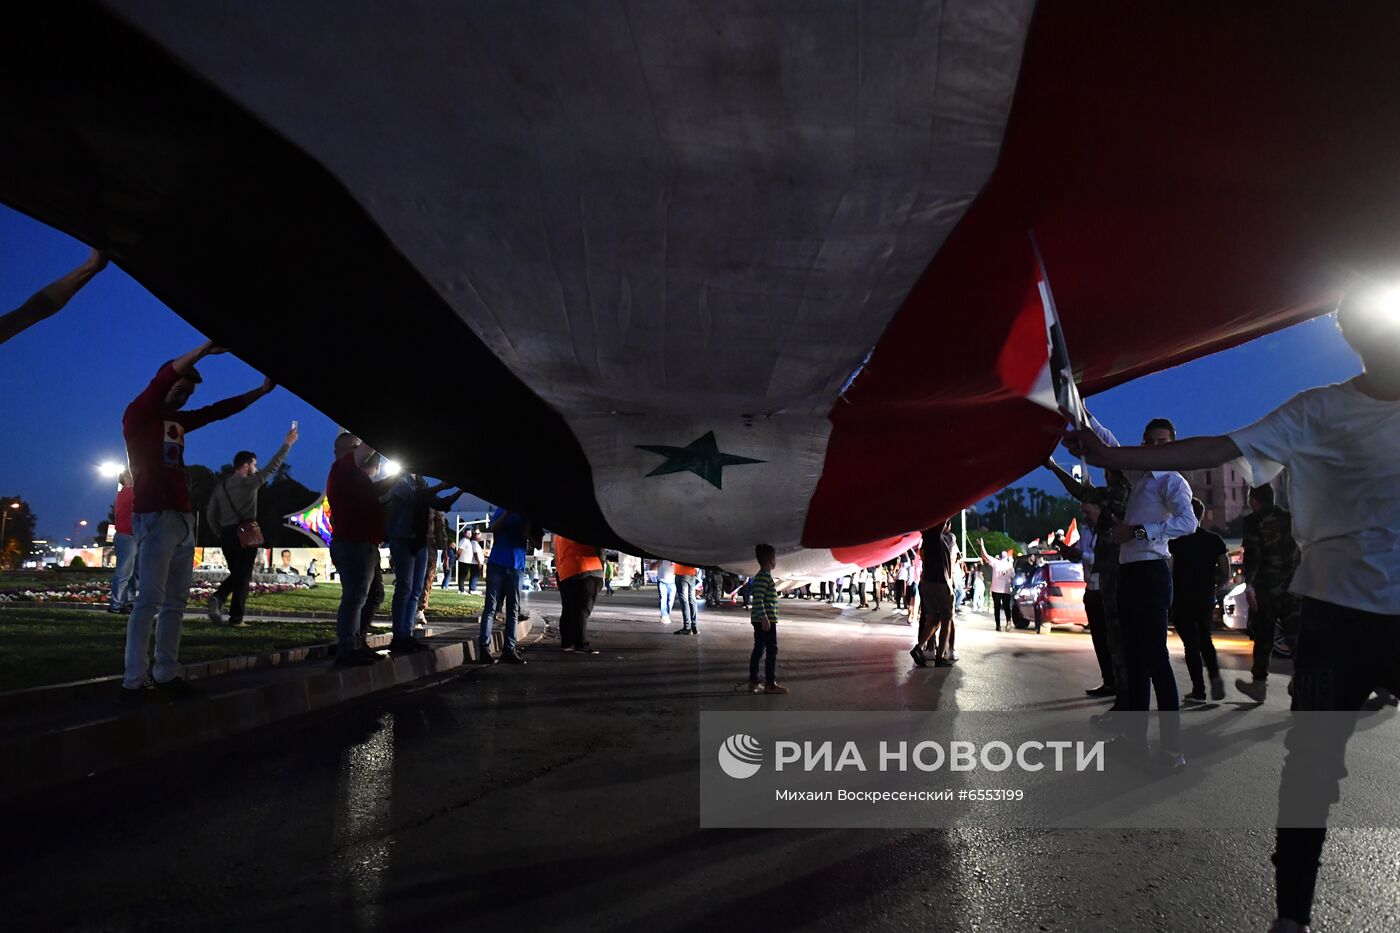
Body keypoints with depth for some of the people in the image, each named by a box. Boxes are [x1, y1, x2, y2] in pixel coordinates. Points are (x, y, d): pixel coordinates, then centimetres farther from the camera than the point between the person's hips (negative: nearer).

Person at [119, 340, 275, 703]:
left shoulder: (177, 422, 20)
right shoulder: (137, 416, 1)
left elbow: (220, 410, 24)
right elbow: (162, 380, -13)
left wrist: (261, 391, 20)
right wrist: (206, 348, -19)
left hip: (184, 519, 8)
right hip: (155, 517, -8)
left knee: (175, 602, 5)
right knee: (150, 600, -12)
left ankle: (166, 676, 7)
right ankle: (133, 682, -12)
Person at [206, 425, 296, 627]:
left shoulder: (220, 485, 12)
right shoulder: (249, 482, -6)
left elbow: (210, 514, 11)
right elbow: (272, 467, -3)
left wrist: (221, 533, 18)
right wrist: (286, 444, 3)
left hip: (226, 534, 6)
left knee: (235, 573, 18)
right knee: (243, 576, 0)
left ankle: (218, 598, -9)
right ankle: (236, 618, -2)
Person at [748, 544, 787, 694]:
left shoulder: (760, 576, 16)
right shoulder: (765, 576, -15)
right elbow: (758, 598, -23)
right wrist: (764, 618, -25)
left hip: (759, 620, 10)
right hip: (766, 619, -10)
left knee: (759, 649, 12)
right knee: (771, 650, -4)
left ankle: (753, 682, 15)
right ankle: (770, 684, -1)